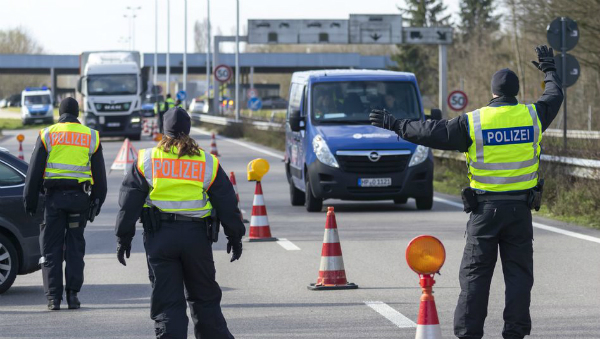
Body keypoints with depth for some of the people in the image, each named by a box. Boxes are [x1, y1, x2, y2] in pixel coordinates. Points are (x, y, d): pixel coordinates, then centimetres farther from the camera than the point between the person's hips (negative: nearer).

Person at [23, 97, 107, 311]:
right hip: (80, 197, 2)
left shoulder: (47, 135, 2)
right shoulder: (91, 137, 8)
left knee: (51, 248, 3)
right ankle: (72, 294, 4)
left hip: (55, 196, -1)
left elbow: (34, 171, 1)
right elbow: (100, 173, 11)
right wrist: (97, 201, 17)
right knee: (75, 247, 9)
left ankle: (54, 297, -2)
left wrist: (30, 201, 6)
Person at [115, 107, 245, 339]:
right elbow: (227, 204, 9)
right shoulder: (208, 163, 7)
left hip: (159, 237, -1)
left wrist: (123, 238, 8)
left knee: (166, 301, 1)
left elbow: (129, 203, 2)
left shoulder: (146, 160, 4)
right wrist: (235, 237, 18)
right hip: (196, 236, 1)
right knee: (205, 298, 14)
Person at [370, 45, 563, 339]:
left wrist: (395, 126, 6)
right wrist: (549, 70, 40)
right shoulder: (532, 116, 0)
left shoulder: (472, 122, -7)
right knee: (518, 272, 6)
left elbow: (434, 133, -5)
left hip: (485, 208, -1)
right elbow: (554, 97, 20)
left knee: (475, 273, 4)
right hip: (520, 208, 1)